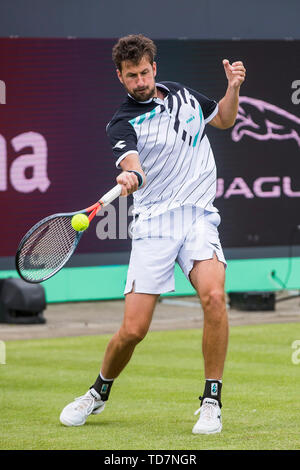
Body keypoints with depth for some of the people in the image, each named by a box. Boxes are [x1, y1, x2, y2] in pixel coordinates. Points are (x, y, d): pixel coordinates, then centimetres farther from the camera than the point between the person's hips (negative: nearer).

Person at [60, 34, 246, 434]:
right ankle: (99, 393, 24)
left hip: (199, 216, 2)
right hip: (153, 224, -2)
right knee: (133, 329, -7)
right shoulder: (122, 123, -3)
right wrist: (131, 174, -49)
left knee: (213, 296, -26)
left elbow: (224, 119, 30)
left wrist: (233, 88, 10)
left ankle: (211, 402, -14)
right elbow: (131, 162, -25)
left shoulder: (182, 94, 12)